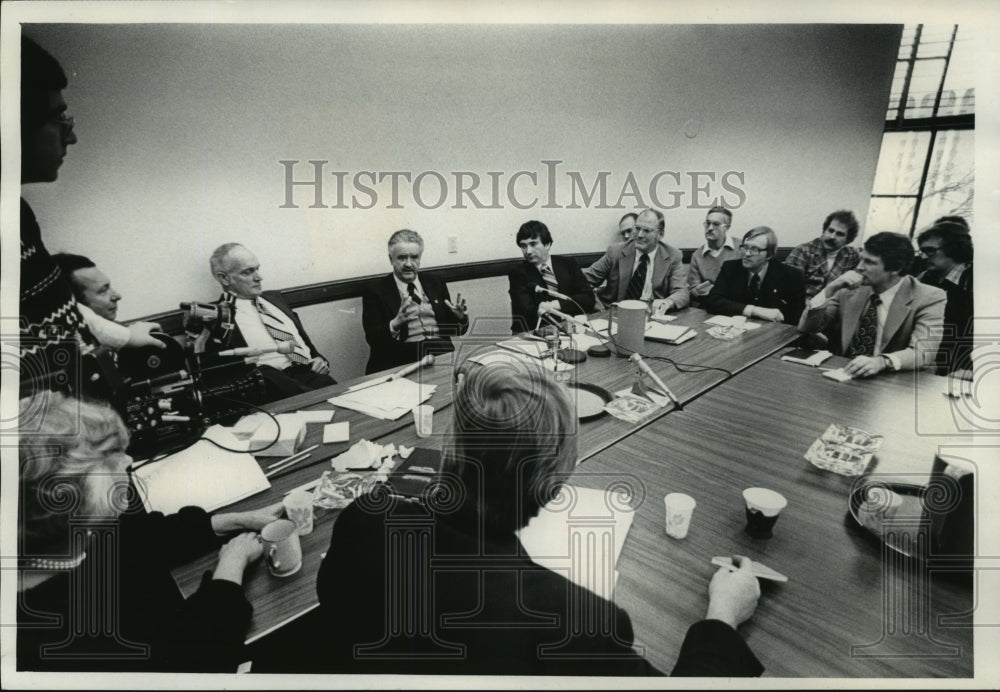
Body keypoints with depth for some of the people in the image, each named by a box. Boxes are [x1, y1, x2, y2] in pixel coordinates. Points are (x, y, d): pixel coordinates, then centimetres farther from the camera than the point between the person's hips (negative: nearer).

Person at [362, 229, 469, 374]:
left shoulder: (435, 283, 17)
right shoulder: (376, 290, 5)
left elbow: (456, 331, 19)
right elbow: (373, 338, -6)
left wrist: (460, 317, -4)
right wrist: (396, 323, -25)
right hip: (401, 361, -4)